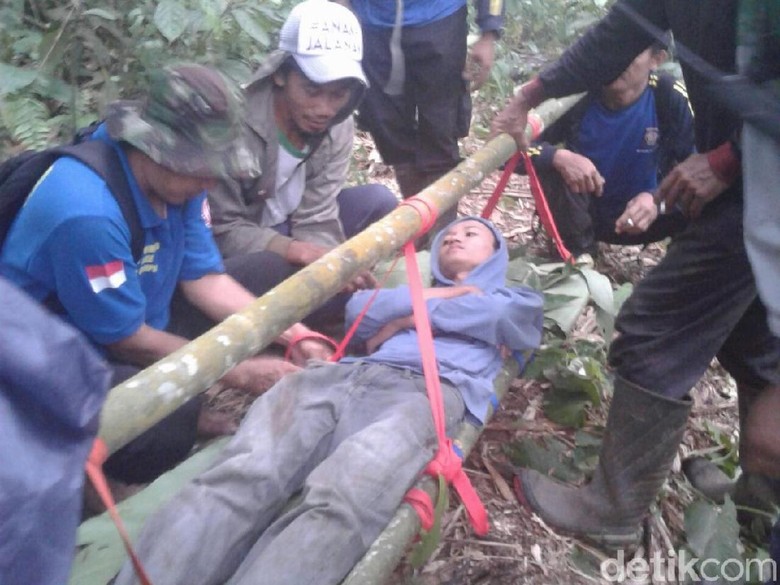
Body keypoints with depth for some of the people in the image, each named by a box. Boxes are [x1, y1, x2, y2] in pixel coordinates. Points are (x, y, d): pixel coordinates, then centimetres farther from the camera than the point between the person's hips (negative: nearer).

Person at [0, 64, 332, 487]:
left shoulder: (174, 177, -9)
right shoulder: (86, 213, -32)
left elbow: (204, 278, -3)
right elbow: (127, 340, -23)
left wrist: (294, 336, -13)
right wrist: (241, 373, -18)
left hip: (139, 331, 8)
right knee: (170, 426, -31)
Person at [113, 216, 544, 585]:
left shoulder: (516, 298, 34)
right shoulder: (409, 286, 42)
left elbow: (501, 317, 7)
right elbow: (358, 309, 19)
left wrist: (405, 316, 13)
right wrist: (440, 296, 14)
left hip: (428, 390, -3)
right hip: (346, 374, 4)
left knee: (336, 507, -35)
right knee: (237, 479, -27)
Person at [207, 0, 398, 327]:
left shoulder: (339, 126, -12)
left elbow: (316, 218, -14)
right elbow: (225, 230, -23)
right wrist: (297, 251, -40)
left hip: (289, 229, 6)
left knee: (378, 201, -12)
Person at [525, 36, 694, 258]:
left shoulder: (670, 98, -19)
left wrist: (657, 199, -37)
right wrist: (557, 156, -40)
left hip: (641, 213, 0)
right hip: (585, 214, 1)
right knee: (551, 163, -27)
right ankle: (579, 253, -6)